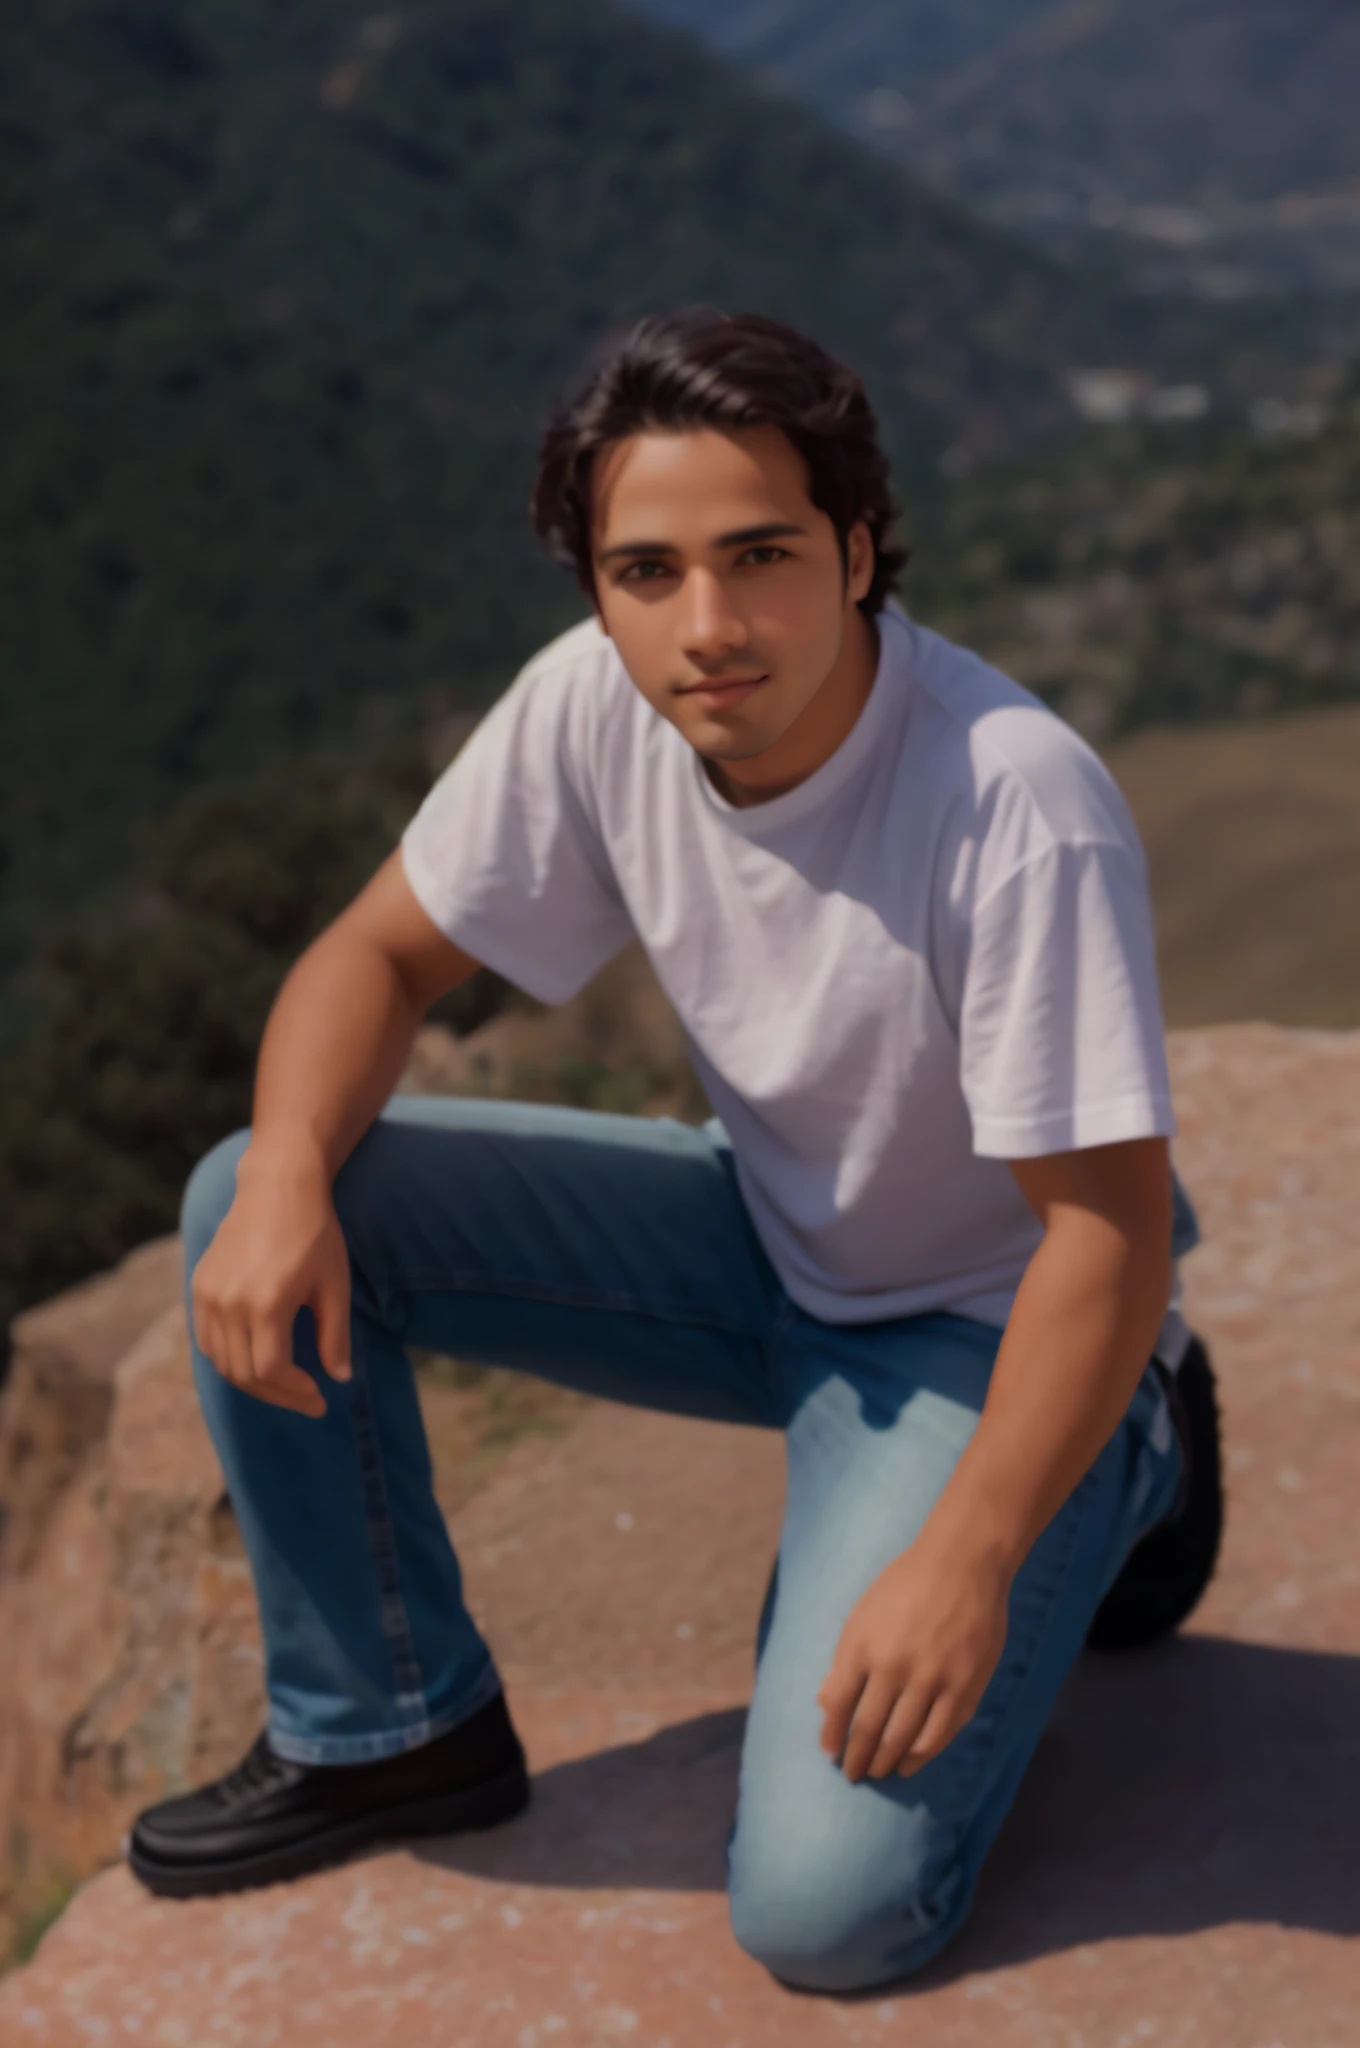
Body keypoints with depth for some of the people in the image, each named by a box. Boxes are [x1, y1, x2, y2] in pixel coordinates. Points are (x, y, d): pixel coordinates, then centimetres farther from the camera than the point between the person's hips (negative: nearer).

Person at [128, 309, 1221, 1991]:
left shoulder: (1019, 802, -32)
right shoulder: (591, 704, -16)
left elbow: (1109, 1233, -26)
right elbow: (383, 950, -4)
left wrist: (966, 1561, -28)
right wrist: (286, 1176, -23)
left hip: (983, 1321, -5)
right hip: (760, 1237, 5)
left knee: (825, 1907, -17)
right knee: (258, 1212, -12)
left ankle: (1113, 1483, 9)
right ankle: (387, 1726, 7)